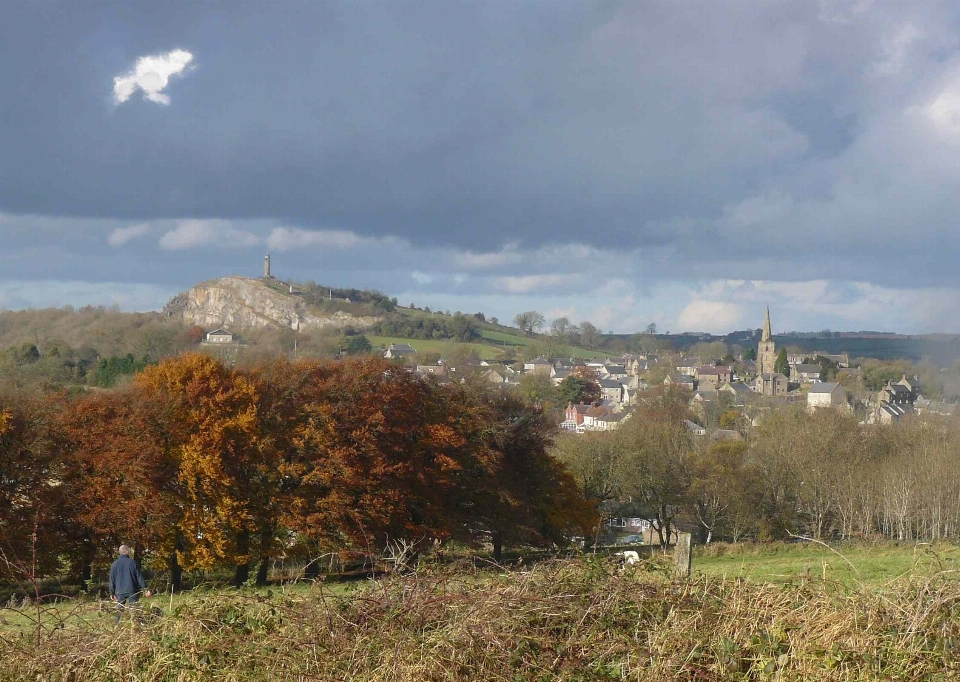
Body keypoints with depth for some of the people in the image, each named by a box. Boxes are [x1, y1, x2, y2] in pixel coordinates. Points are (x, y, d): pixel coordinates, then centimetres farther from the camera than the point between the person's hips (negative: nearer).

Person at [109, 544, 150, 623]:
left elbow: (112, 580, 5)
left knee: (119, 610, 8)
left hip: (120, 591, 2)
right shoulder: (132, 563, -4)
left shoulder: (115, 564, 1)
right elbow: (139, 577, -3)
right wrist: (145, 589, 1)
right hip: (132, 591, -1)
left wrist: (112, 593, 12)